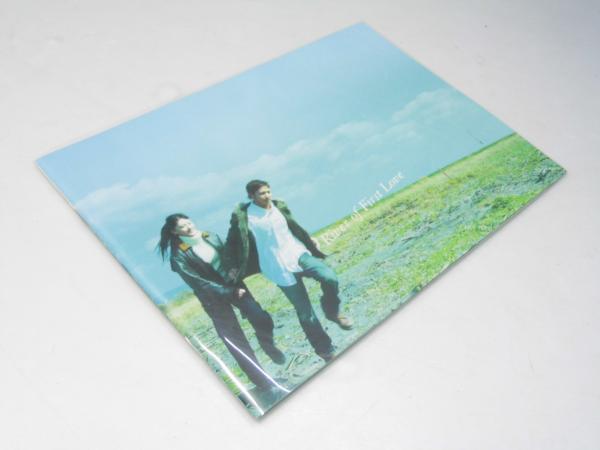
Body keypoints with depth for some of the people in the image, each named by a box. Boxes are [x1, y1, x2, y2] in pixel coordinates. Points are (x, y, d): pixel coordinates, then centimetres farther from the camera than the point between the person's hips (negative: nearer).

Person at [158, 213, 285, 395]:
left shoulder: (211, 237, 0)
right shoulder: (179, 255, -15)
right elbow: (199, 283, -17)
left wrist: (238, 284, -5)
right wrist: (230, 292, -16)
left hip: (234, 285, 4)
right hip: (215, 298, -4)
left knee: (262, 319, -4)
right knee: (236, 341, 2)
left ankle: (268, 346, 29)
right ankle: (260, 378, 19)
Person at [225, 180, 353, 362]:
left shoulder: (279, 206, 5)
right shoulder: (242, 216, -10)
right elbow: (232, 243, 0)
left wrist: (309, 240, 21)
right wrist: (235, 267, 0)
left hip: (298, 253, 4)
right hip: (280, 269, -4)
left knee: (330, 278, -21)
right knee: (305, 312, 0)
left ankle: (332, 312, 8)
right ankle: (325, 349, 20)